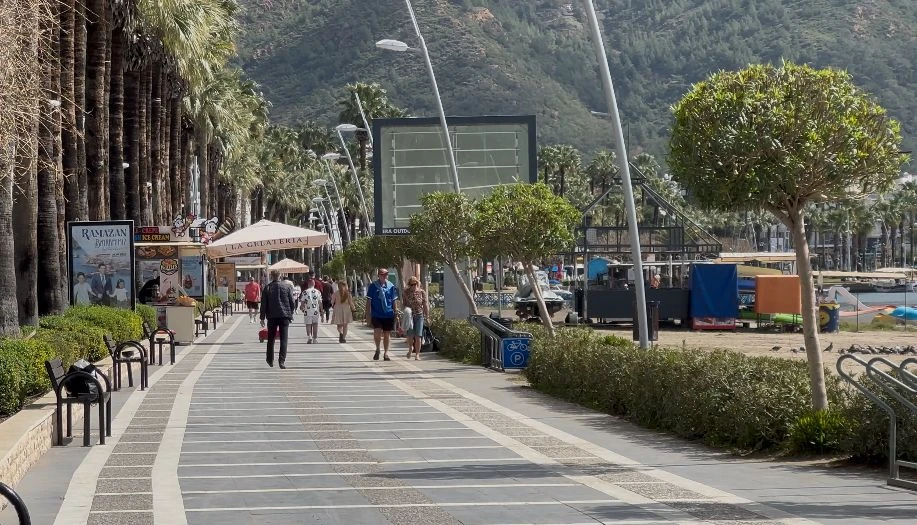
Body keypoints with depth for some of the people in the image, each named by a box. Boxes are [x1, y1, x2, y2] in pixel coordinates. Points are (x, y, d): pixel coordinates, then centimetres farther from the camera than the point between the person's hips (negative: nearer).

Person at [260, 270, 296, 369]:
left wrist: (262, 317, 4)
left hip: (272, 316, 1)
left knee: (271, 339, 14)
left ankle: (270, 360, 21)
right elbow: (292, 302, 1)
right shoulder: (287, 287, -2)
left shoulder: (267, 288, -2)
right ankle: (282, 360, -12)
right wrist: (291, 314, 15)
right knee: (283, 339, -1)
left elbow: (263, 304, -1)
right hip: (284, 316, -1)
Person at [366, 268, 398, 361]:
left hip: (388, 315, 2)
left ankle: (386, 353, 23)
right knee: (377, 332, -16)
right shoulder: (373, 286, -2)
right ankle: (377, 349, 10)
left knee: (387, 334, 9)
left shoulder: (391, 287, 2)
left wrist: (395, 313, 9)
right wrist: (368, 313, 0)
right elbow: (369, 301, 3)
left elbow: (394, 301, 9)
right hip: (376, 315, -2)